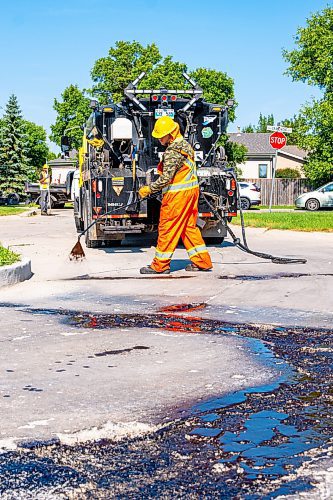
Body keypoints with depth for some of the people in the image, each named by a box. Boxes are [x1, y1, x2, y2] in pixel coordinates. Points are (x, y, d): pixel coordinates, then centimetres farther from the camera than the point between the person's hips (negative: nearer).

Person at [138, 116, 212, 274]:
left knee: (167, 228, -1)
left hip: (178, 194, -10)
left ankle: (160, 265, 6)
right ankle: (202, 261, 16)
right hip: (191, 189, 10)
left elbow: (166, 178, -24)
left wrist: (148, 189, -16)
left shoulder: (172, 152, -20)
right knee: (189, 227, 15)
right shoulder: (184, 144, 11)